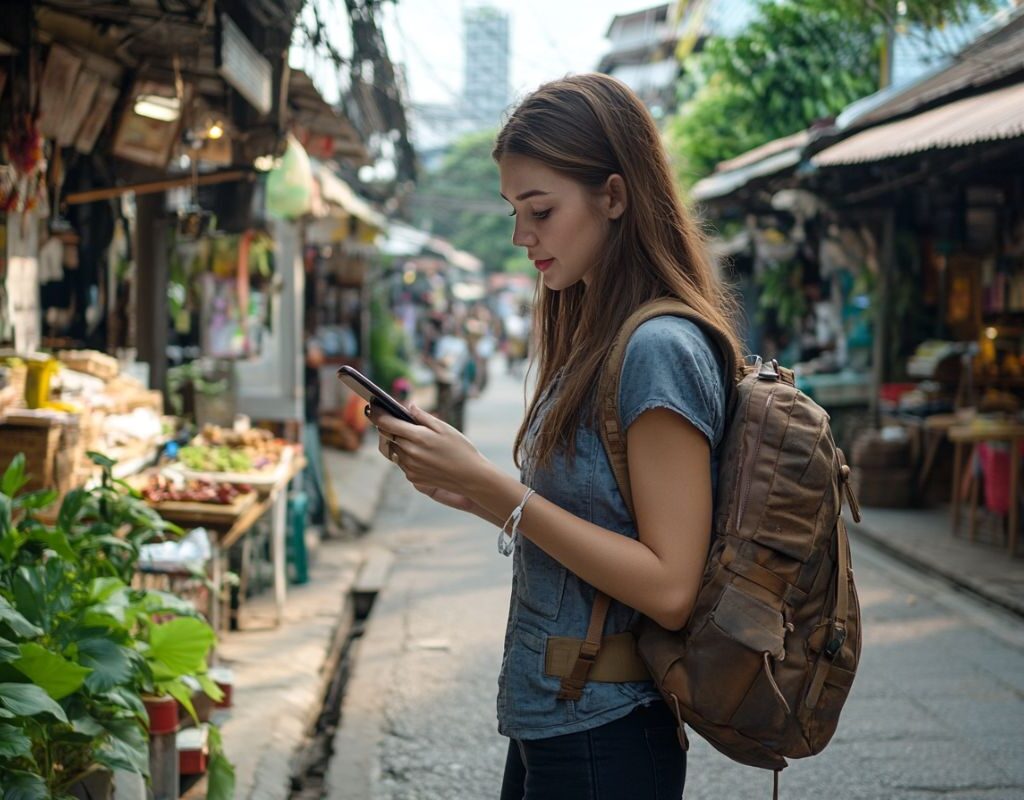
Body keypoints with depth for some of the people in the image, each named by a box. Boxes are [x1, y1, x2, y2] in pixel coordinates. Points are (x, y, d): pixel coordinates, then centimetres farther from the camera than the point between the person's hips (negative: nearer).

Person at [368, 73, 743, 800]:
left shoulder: (661, 348, -18)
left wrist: (493, 488, -22)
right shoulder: (593, 340, 10)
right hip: (547, 724, 9)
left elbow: (669, 588, -23)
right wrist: (468, 489, -1)